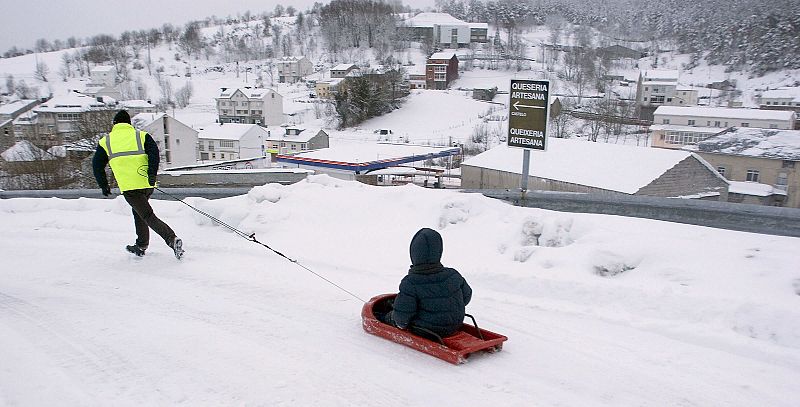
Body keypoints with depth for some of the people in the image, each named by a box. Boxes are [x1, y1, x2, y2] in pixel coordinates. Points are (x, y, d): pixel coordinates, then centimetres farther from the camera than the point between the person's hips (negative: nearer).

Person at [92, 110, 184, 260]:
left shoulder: (105, 141, 15)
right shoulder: (142, 135, 14)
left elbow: (97, 165, 15)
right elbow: (154, 152, -4)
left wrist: (104, 186, 25)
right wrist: (152, 174, -11)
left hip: (129, 187, -3)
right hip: (147, 184, 3)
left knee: (148, 216, -5)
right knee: (138, 211, 25)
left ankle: (172, 239, -26)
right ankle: (141, 246, 31)